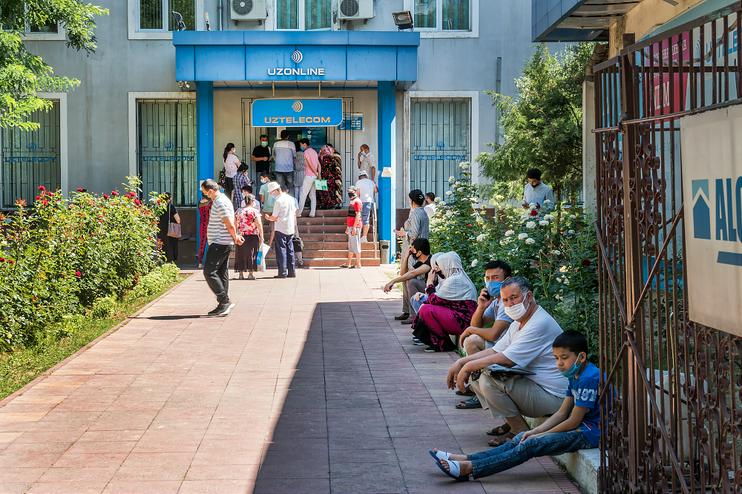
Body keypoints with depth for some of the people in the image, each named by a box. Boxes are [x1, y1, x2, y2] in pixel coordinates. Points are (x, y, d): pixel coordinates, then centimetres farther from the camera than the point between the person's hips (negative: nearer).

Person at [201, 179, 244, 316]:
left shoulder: (220, 203, -16)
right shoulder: (220, 200, 17)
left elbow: (230, 225, -19)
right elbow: (230, 224, 24)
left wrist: (235, 237, -5)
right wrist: (236, 237, 14)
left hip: (219, 243, -10)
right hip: (223, 243, 10)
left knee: (209, 272, -11)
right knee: (222, 274, 10)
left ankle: (225, 301, -12)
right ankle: (224, 305, 13)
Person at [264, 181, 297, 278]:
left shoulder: (278, 201, -14)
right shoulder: (291, 198, 8)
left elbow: (274, 218, -10)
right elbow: (294, 213, 15)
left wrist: (268, 217, 9)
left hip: (280, 229, -7)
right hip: (291, 228, 7)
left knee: (281, 250, -2)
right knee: (290, 250, 11)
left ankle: (283, 272, -5)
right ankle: (292, 271, 11)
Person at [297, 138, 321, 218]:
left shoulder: (306, 152, -9)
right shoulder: (314, 151, 17)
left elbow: (310, 164, -16)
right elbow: (318, 165, 15)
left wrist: (316, 173, -11)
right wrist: (319, 174, 10)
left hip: (309, 176, -8)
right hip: (314, 176, 8)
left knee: (303, 194, -6)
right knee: (313, 195, 7)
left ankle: (299, 212, -7)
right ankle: (312, 213, 4)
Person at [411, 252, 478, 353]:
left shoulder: (454, 280, -16)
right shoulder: (458, 277, 17)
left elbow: (434, 300, -14)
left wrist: (430, 282, 0)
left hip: (463, 321, -11)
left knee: (426, 310, -19)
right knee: (424, 306, 14)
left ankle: (443, 343, -10)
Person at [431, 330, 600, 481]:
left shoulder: (589, 378, -19)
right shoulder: (574, 377, 13)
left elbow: (573, 421, -18)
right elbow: (562, 413, 12)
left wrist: (539, 435, -9)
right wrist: (535, 431, -2)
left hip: (591, 432, -10)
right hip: (581, 426, 10)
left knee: (531, 445, -19)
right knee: (522, 438, 0)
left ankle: (468, 468, -24)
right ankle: (467, 459, -6)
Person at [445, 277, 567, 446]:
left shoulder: (540, 324, -20)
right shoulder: (518, 323, 14)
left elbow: (506, 359, -25)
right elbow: (495, 351, 13)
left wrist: (468, 366, -16)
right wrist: (461, 362, 1)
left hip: (551, 396, -10)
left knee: (488, 379, -26)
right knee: (475, 375, 8)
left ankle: (520, 432, -11)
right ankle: (511, 424, 9)